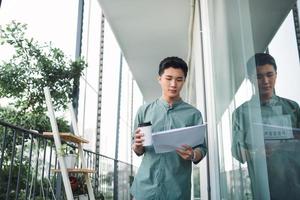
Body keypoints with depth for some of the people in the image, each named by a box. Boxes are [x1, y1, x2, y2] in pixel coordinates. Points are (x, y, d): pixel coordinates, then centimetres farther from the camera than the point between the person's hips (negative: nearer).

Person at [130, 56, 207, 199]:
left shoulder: (193, 114, 2)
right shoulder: (144, 111, 5)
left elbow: (202, 148, 1)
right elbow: (137, 151, 8)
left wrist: (192, 155, -19)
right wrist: (138, 146, -13)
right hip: (145, 187, 1)